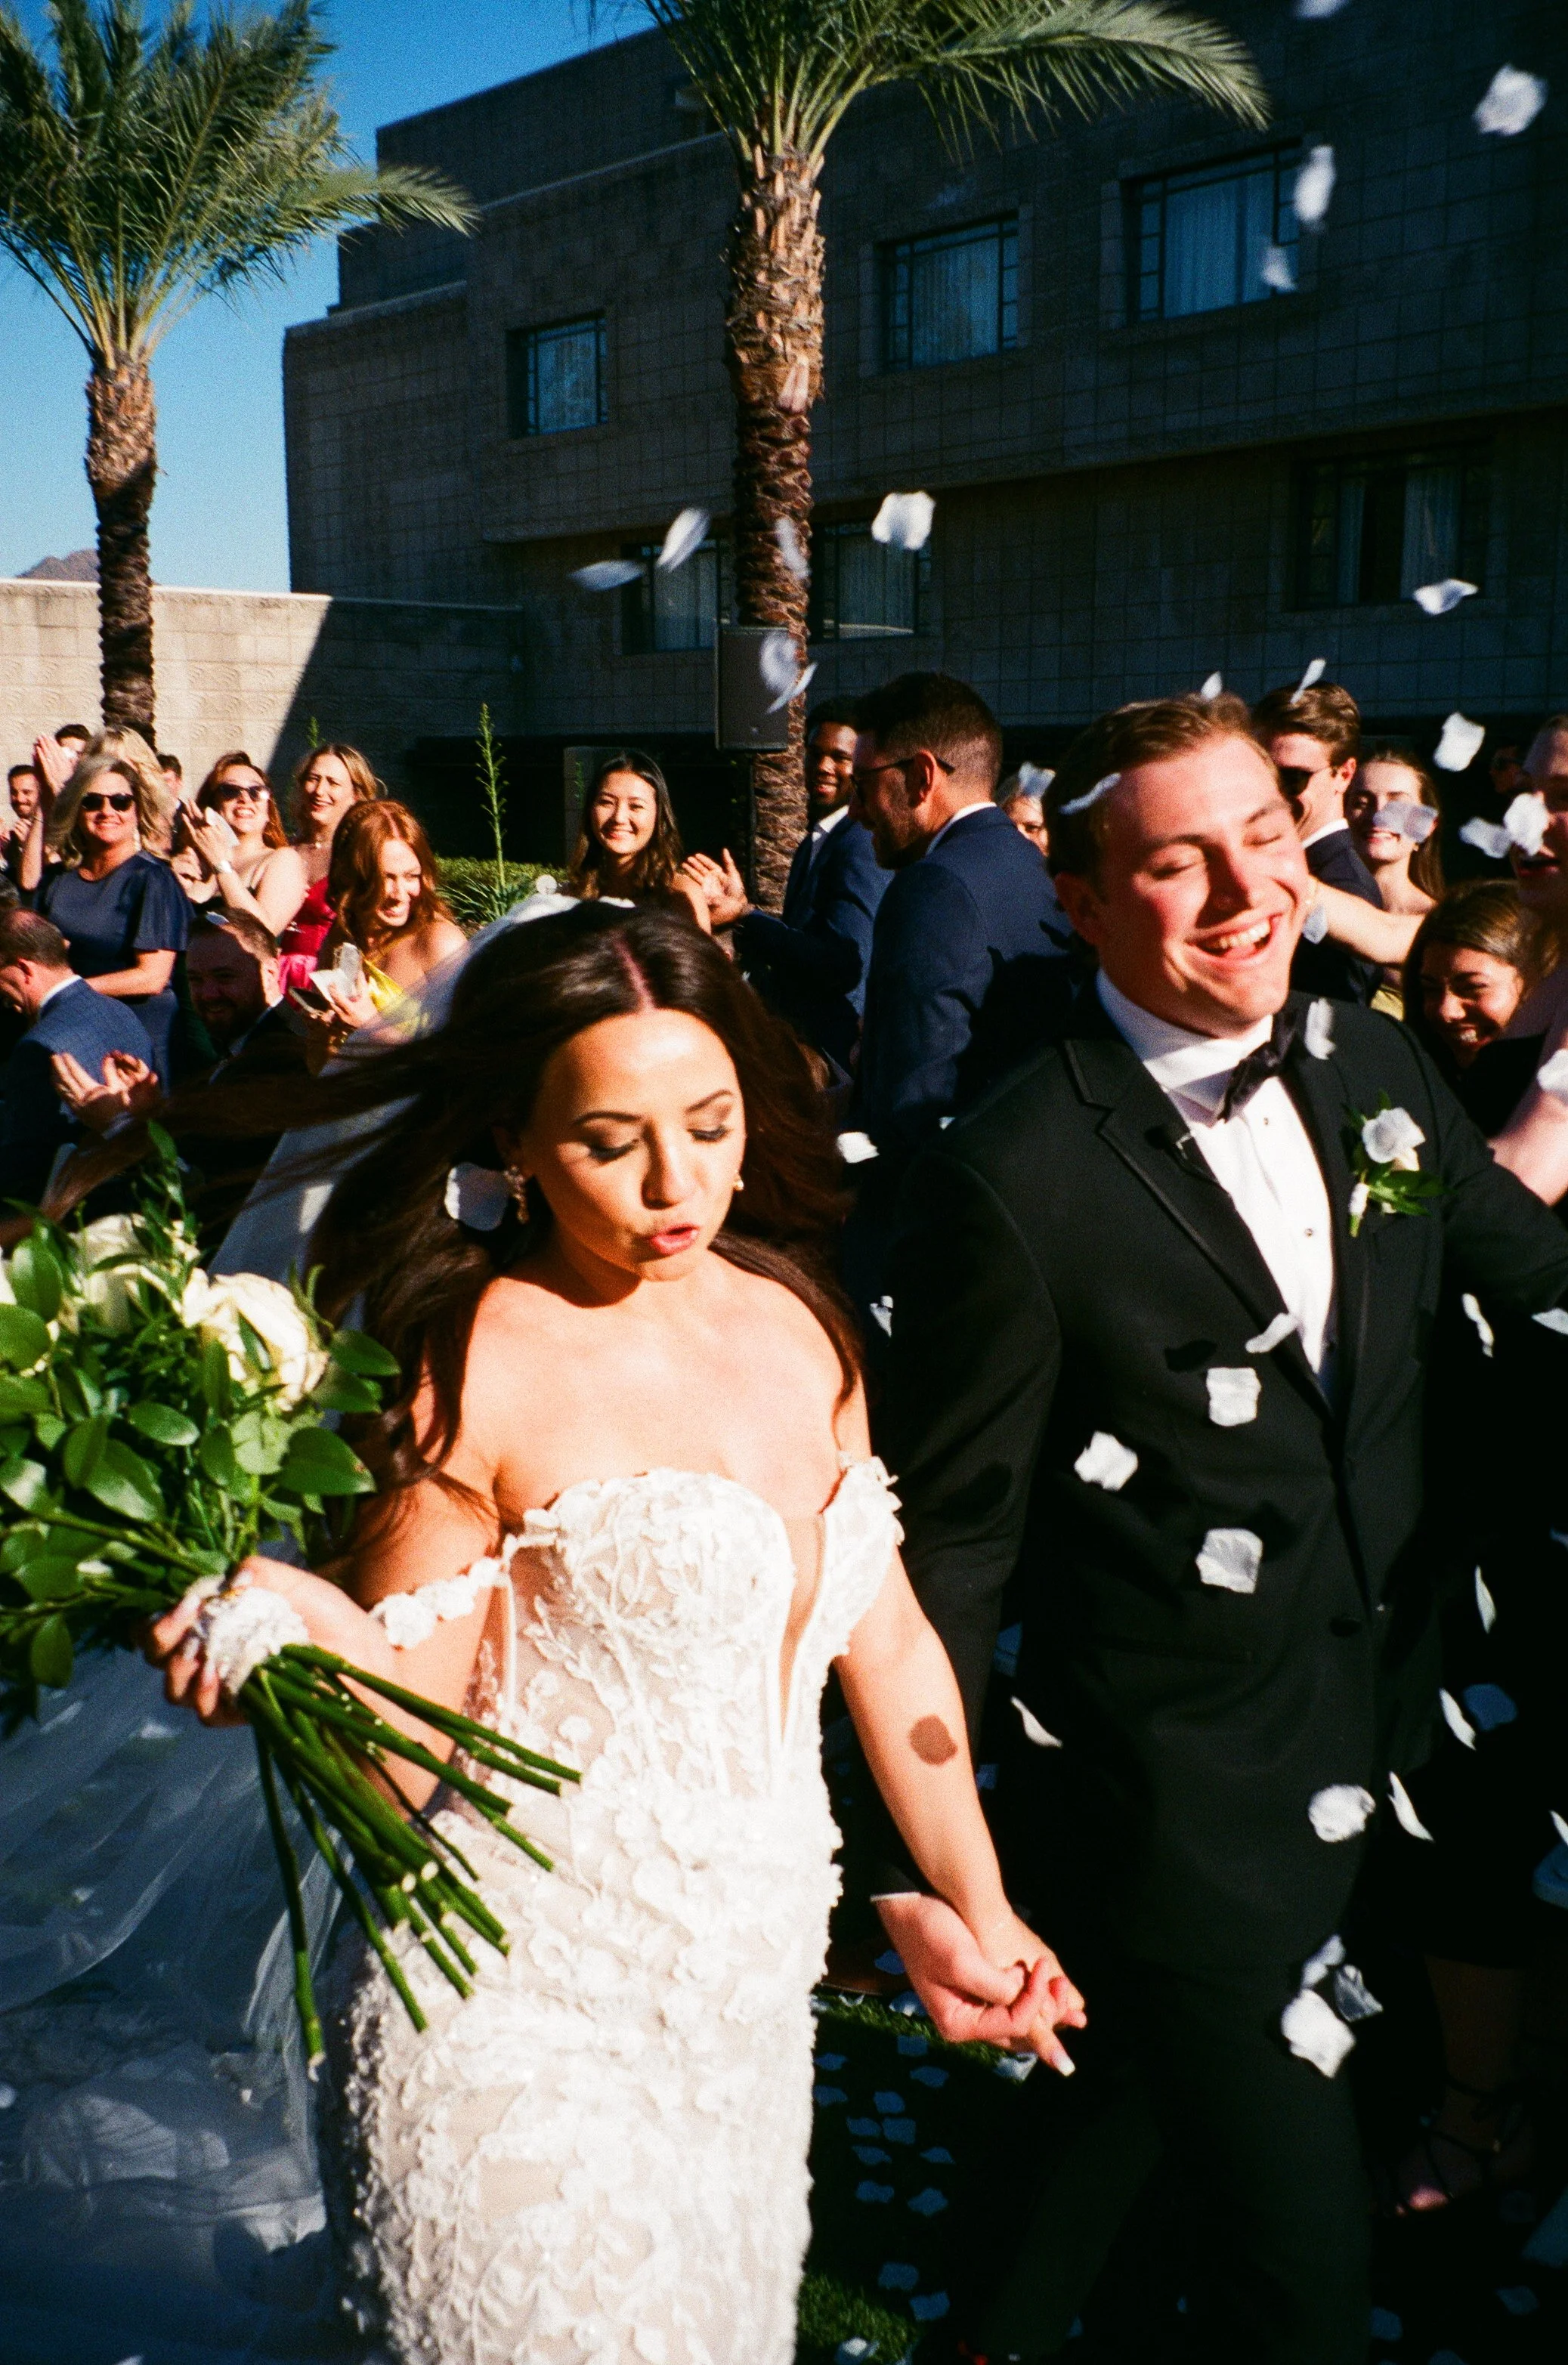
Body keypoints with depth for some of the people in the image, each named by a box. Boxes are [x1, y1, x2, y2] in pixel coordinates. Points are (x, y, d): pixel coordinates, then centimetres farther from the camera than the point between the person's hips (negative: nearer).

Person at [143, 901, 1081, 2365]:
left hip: (749, 1983, 6)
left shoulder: (792, 1316, 0)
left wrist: (980, 1911, 11)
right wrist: (319, 1634, -36)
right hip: (529, 2015, -6)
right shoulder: (472, 1365, -17)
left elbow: (885, 1640, 6)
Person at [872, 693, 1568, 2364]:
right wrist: (916, 1871, -16)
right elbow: (944, 1541, -17)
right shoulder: (1011, 1187, -22)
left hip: (1384, 1748, 7)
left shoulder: (1375, 1067, -2)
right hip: (1179, 1817, -6)